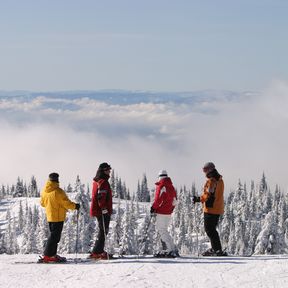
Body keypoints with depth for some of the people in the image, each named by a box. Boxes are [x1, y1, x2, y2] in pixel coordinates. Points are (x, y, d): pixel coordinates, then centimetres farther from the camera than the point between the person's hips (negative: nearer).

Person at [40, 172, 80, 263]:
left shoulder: (44, 191, 4)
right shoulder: (58, 191, -20)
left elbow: (42, 203, 16)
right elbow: (66, 203, -17)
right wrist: (75, 206, 0)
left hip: (49, 216, 8)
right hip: (58, 217, -8)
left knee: (53, 235, 18)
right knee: (54, 236, -4)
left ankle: (52, 254, 21)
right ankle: (48, 255, -7)